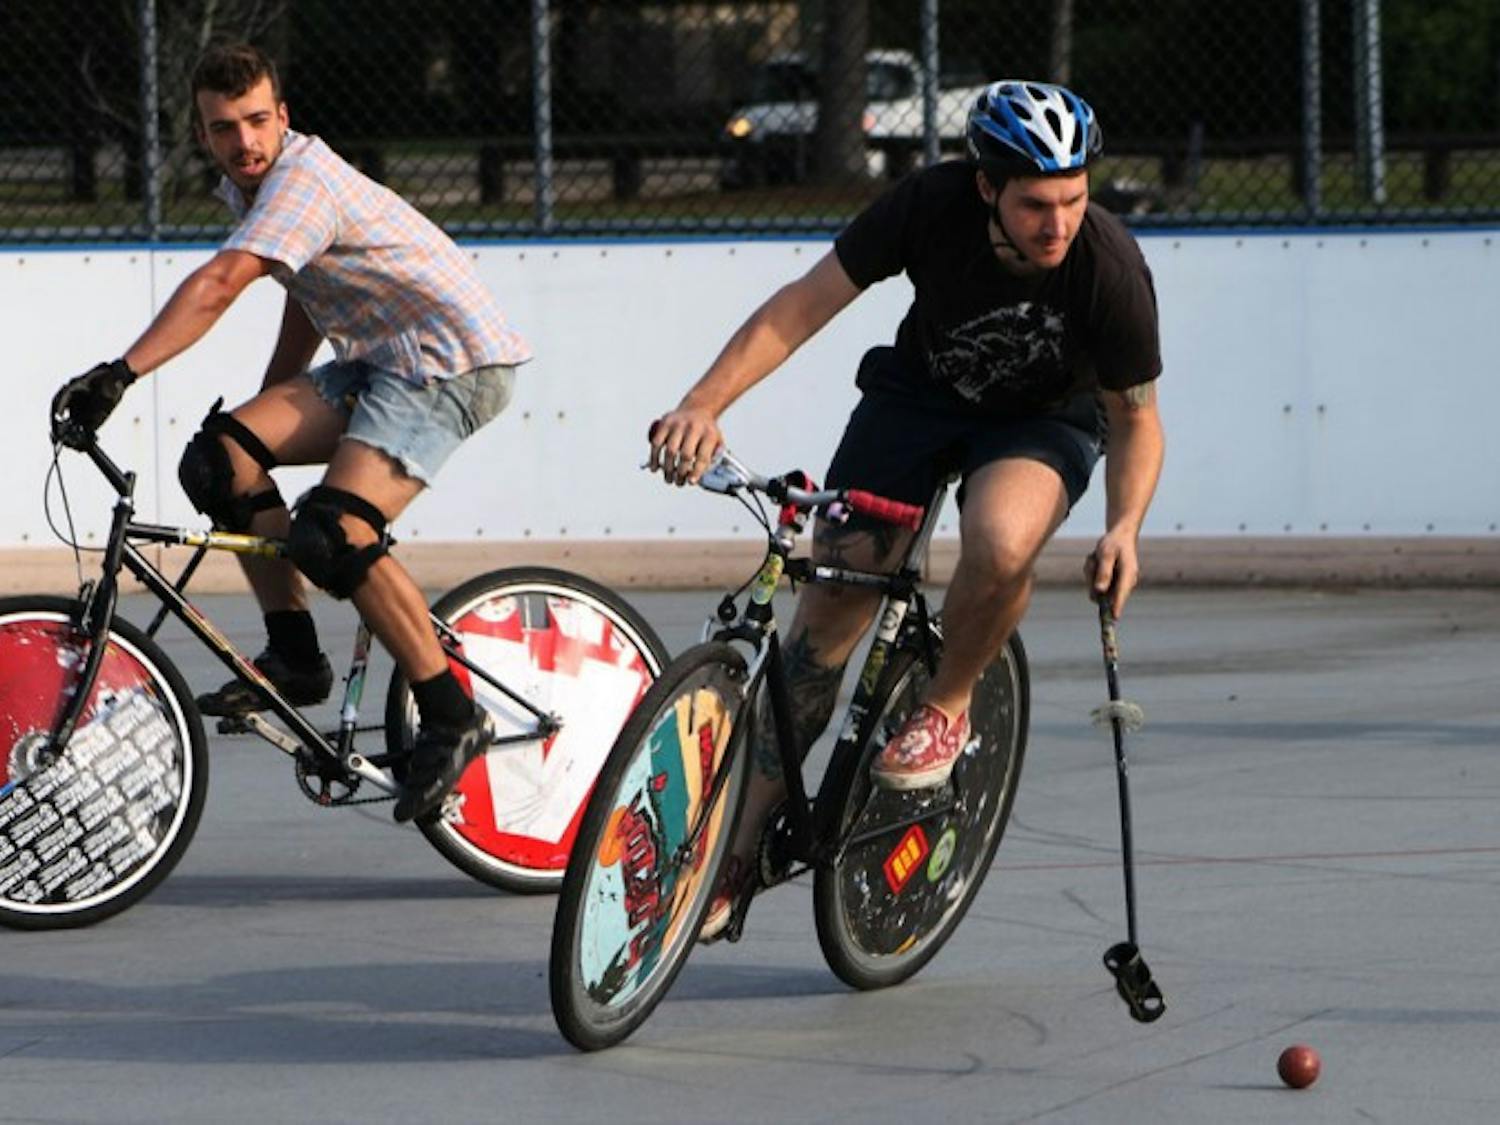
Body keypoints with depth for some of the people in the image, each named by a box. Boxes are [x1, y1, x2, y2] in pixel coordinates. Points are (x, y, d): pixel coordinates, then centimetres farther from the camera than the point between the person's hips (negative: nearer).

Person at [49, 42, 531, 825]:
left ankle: (450, 716, -14)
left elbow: (218, 286, -35)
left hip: (454, 361, -10)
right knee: (223, 456, -7)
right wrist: (272, 408, 24)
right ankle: (294, 654, 2)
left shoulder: (304, 180, -21)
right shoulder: (252, 188, 10)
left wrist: (120, 374, -42)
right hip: (378, 362, 10)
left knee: (333, 535, -27)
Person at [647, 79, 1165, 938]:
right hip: (919, 391, 2)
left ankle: (947, 706, -5)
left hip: (1045, 420, -2)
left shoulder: (1111, 269, -29)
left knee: (1000, 544, -36)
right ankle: (742, 846, 5)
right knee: (828, 608, -7)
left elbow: (1137, 418, -13)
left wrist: (1124, 527, -29)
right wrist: (705, 404, -31)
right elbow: (806, 303, -20)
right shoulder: (934, 206, -27)